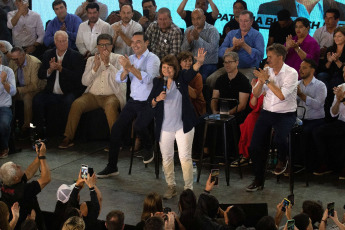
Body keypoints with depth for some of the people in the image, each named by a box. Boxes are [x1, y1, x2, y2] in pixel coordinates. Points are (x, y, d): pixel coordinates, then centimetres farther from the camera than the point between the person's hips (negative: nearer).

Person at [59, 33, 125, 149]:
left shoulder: (118, 59, 7)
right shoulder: (91, 60, 17)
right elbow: (85, 82, 5)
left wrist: (107, 64, -13)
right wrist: (96, 67, -7)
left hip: (111, 95, -3)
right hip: (92, 95, 3)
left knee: (110, 106, -36)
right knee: (76, 104, -24)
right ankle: (68, 138, -17)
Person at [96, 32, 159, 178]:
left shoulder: (152, 59, -9)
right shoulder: (131, 59, 11)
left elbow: (147, 78, -25)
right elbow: (119, 79, 2)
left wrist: (131, 68, -31)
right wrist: (125, 70, -18)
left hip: (148, 103, -6)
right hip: (133, 101, 6)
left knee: (138, 127, -29)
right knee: (116, 127, -3)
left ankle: (148, 149, 5)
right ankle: (112, 167, 6)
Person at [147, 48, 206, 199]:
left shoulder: (181, 78, -1)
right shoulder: (158, 82, 5)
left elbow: (192, 72, -23)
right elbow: (149, 104, 6)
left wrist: (199, 62, -44)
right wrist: (157, 99, -16)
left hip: (183, 125, -3)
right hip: (164, 127, 3)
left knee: (185, 157, -5)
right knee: (166, 158, 11)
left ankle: (188, 189, 4)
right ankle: (171, 187, 26)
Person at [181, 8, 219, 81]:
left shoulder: (212, 30, -3)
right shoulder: (189, 30, 12)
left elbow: (211, 49, -18)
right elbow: (183, 50, 5)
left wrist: (198, 38, -26)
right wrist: (188, 41, -15)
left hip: (208, 65, -3)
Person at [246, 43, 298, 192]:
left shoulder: (291, 73, -9)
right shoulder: (266, 71, 7)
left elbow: (282, 95, -21)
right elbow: (255, 94, 8)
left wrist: (267, 80, -17)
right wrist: (261, 80, -10)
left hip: (285, 114, -5)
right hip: (267, 113, 5)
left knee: (280, 139, -33)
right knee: (255, 146, -7)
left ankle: (282, 160, 3)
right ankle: (258, 180, 9)